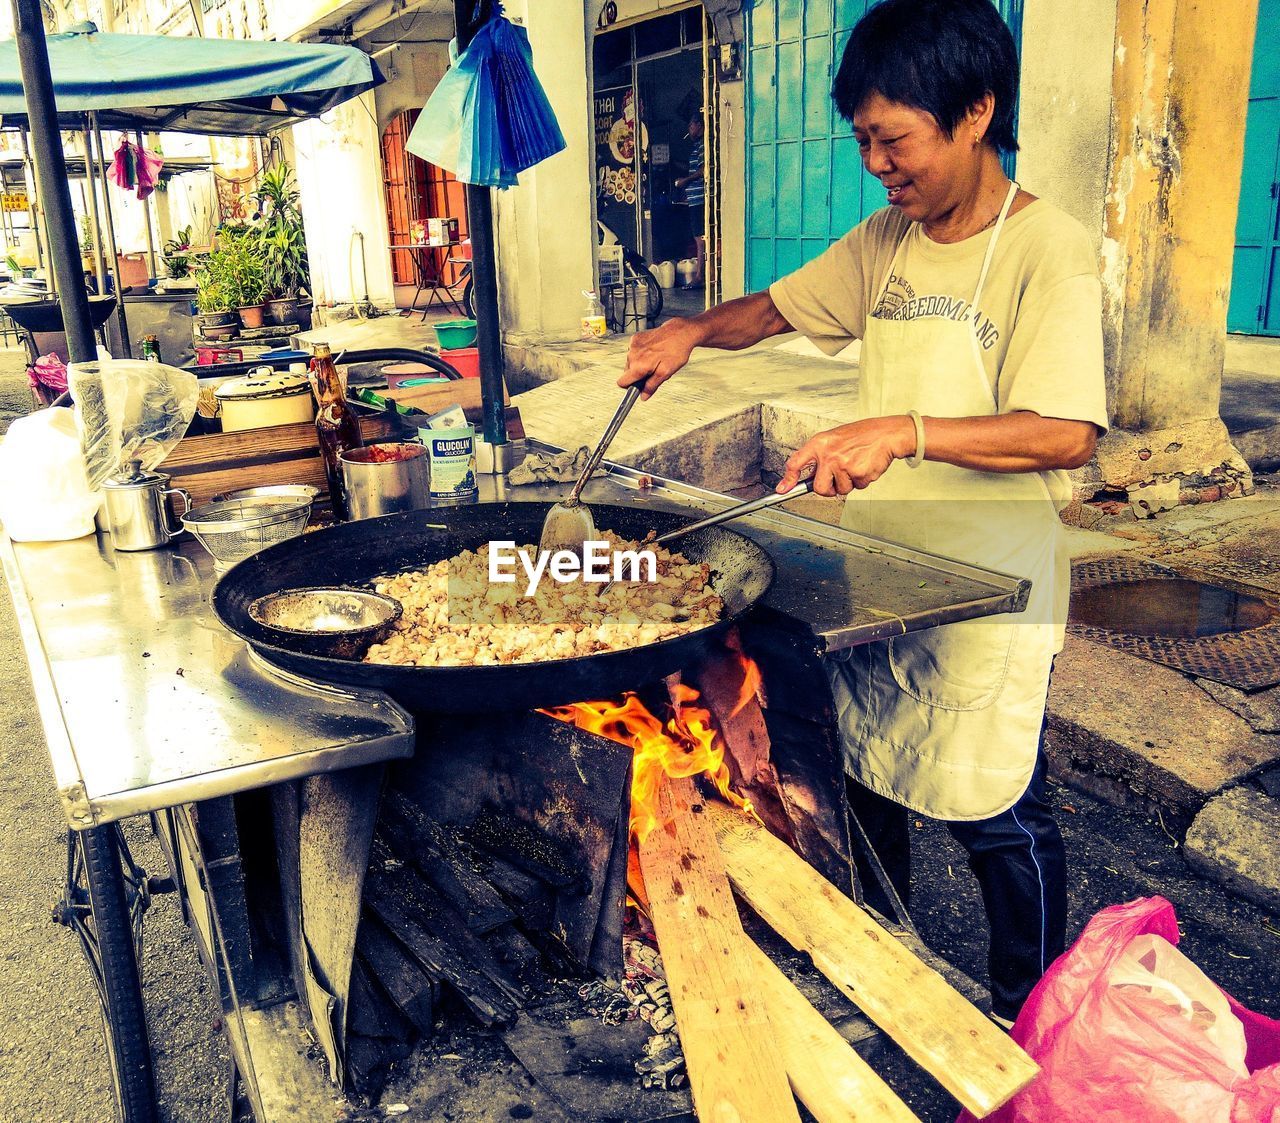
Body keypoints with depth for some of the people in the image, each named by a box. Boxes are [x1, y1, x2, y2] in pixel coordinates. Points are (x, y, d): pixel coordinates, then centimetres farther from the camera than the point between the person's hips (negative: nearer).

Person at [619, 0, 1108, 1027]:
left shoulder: (1049, 251, -15)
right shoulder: (885, 239, 6)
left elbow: (1066, 435, -26)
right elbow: (781, 307, 17)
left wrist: (903, 430, -36)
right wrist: (693, 332, -2)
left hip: (987, 588, -7)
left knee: (997, 811, 6)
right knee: (867, 781, 20)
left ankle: (1027, 1022, 31)